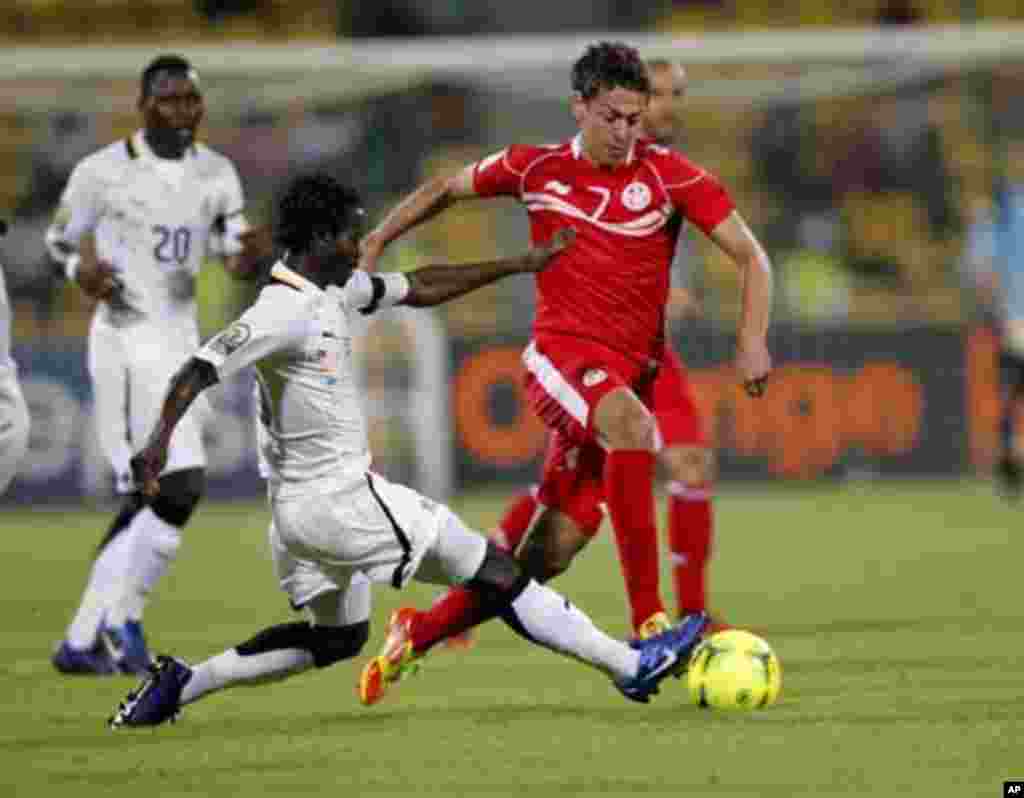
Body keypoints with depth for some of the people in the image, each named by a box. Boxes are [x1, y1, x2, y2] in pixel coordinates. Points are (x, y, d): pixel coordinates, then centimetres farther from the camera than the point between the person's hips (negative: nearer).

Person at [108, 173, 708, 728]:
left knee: (338, 637, 24)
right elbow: (200, 370, -28)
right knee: (494, 571, -3)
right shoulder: (283, 312, -20)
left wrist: (519, 266, 21)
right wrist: (160, 438, -43)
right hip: (339, 501, -11)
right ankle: (632, 666, 4)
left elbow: (418, 289, 20)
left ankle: (180, 684, 16)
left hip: (303, 506, 11)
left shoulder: (335, 289, 9)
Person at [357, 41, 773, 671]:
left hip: (632, 371, 2)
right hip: (562, 354, -2)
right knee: (629, 422, -37)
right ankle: (648, 617, -39)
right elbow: (447, 189, 20)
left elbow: (751, 258, -1)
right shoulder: (537, 169, 3)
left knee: (552, 552, -1)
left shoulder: (668, 174, -1)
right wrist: (374, 244, 14)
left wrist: (752, 339, -16)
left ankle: (421, 629, 19)